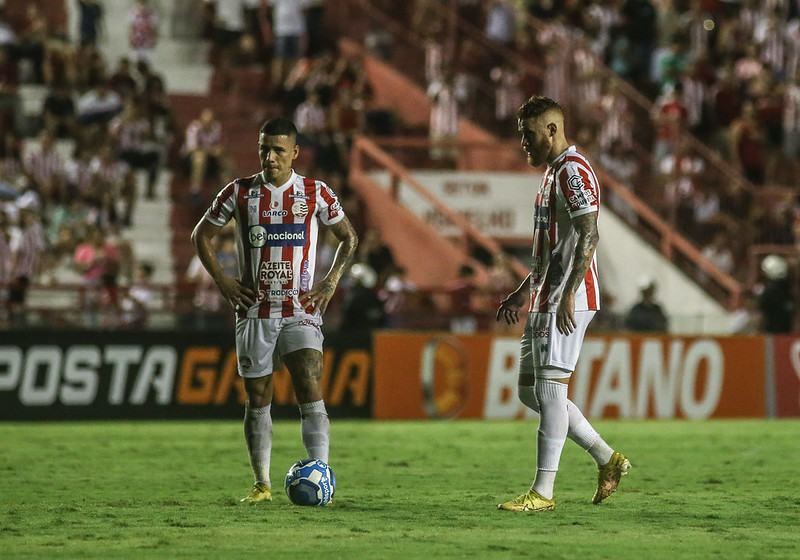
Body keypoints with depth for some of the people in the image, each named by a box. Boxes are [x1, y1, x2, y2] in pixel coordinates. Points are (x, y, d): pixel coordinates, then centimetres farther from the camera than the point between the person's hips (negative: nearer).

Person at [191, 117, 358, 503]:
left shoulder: (315, 193, 0)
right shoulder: (240, 192, 1)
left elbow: (348, 237, 13)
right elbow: (201, 236, 11)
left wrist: (331, 281, 0)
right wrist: (222, 280, 0)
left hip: (301, 311, -2)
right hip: (255, 311, 2)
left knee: (310, 390, -16)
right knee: (257, 398, 5)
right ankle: (262, 483, 15)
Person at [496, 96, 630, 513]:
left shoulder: (573, 172, -12)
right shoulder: (553, 173, 21)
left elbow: (588, 236, -22)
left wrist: (568, 295, -26)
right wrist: (524, 292, 27)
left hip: (567, 303, -11)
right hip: (546, 300, 11)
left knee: (549, 389, -10)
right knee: (530, 391, 11)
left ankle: (542, 493, -9)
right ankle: (607, 460, 15)